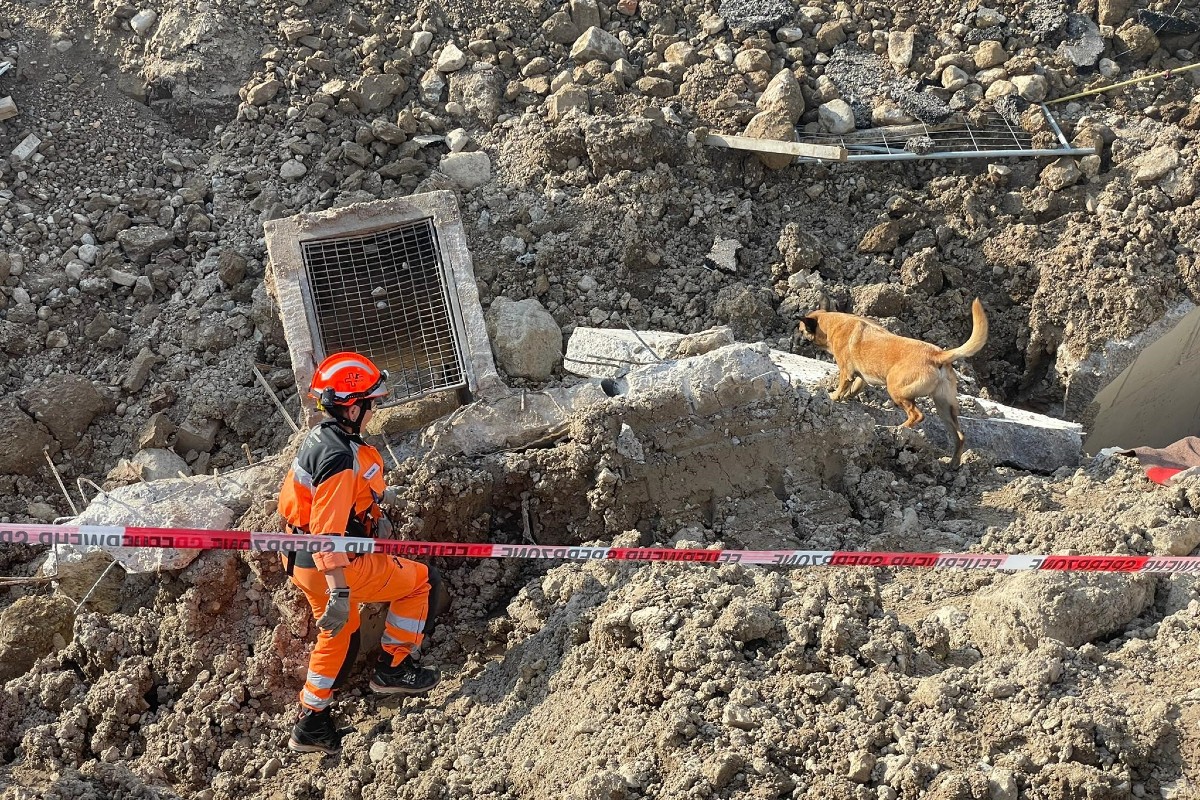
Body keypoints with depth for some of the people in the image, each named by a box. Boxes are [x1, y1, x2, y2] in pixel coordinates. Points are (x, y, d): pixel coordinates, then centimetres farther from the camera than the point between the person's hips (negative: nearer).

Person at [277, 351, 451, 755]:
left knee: (340, 635, 25)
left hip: (304, 562, 10)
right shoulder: (340, 458, -28)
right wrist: (339, 592, -31)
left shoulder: (320, 436, 3)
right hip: (337, 566, -10)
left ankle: (311, 727, 33)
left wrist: (374, 513, 13)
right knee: (422, 581, 5)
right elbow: (328, 533, -31)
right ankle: (393, 668, 15)